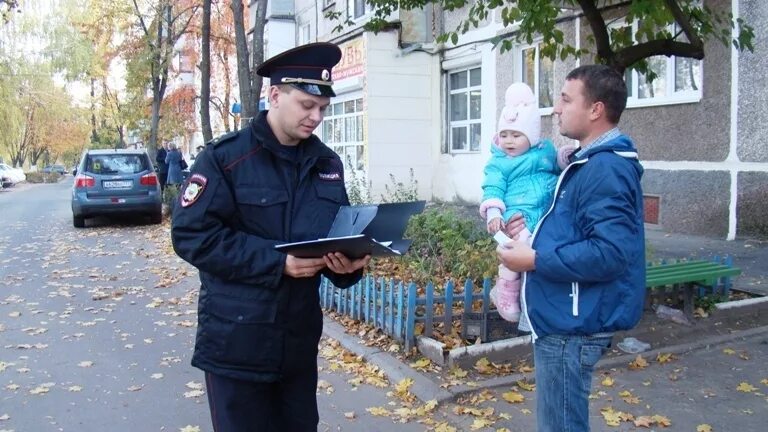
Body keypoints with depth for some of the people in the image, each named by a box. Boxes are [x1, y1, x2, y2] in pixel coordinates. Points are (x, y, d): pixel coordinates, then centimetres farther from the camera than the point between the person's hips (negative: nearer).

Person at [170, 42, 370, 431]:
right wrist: (277, 261, -23)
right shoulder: (224, 156, -10)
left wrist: (347, 263, -12)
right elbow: (192, 234, -16)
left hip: (300, 338, 5)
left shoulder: (327, 163, 7)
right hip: (236, 341, -5)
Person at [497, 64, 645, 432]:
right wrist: (531, 225, 4)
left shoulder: (606, 169, -20)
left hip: (572, 324, -11)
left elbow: (610, 252, -29)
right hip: (565, 318, 11)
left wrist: (535, 260, -22)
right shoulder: (590, 162, 13)